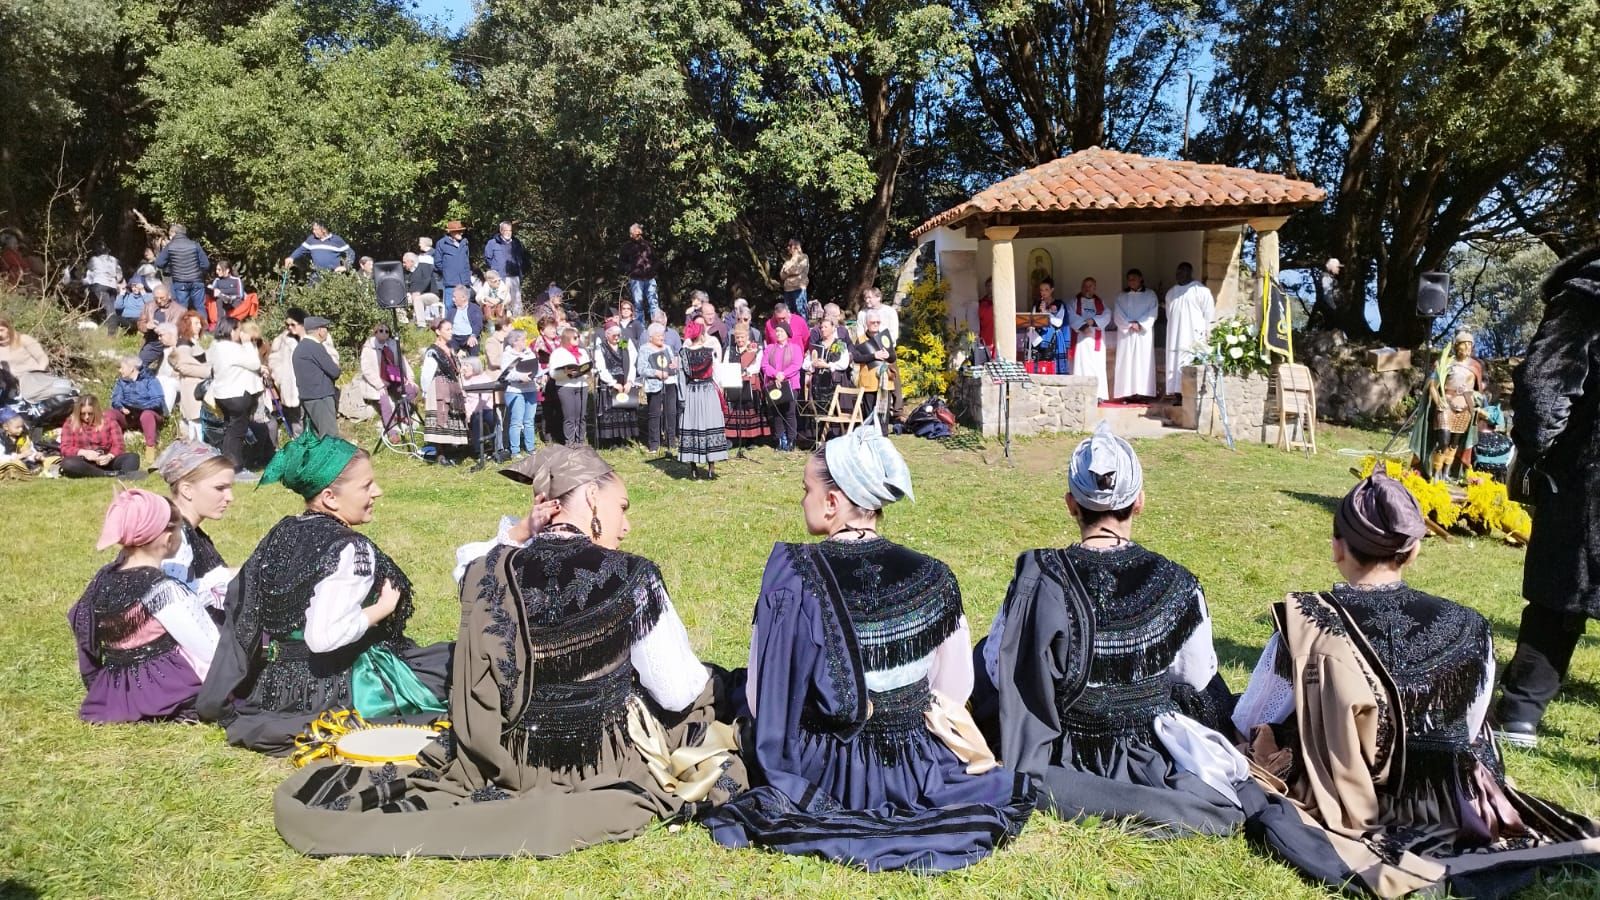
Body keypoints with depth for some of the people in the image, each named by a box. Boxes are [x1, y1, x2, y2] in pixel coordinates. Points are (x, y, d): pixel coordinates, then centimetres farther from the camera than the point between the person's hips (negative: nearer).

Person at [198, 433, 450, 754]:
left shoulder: (282, 533, 1)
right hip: (337, 687, -9)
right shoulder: (350, 550, -24)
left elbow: (238, 599, 8)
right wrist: (383, 609, -20)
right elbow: (324, 636, -33)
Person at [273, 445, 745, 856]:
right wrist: (701, 675, 9)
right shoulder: (632, 578, -21)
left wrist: (515, 535, -3)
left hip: (508, 761, 3)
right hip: (609, 766, -3)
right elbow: (678, 693, -15)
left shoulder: (489, 573, -13)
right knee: (698, 695, 25)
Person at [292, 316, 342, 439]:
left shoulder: (299, 347, 15)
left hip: (306, 397, 10)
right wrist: (338, 370, 8)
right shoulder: (316, 347, -14)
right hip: (320, 397, -10)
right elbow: (334, 371, -14)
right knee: (331, 437, -10)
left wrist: (336, 370, 7)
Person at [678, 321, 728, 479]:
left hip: (690, 393, 2)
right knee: (710, 427, 2)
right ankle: (711, 467, 1)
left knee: (690, 427, 6)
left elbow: (681, 378, -2)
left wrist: (682, 397, 2)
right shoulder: (710, 350, -8)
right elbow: (716, 373, -5)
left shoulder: (683, 353, -3)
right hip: (709, 392, -2)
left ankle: (693, 468, 8)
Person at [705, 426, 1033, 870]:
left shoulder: (792, 573, -21)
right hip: (915, 775, -1)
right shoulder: (932, 578, -15)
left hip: (816, 770, 1)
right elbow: (955, 692, -3)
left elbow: (761, 699, -14)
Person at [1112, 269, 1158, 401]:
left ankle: (1141, 393, -9)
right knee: (1126, 362, -6)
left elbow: (1152, 313, 1)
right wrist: (1129, 324, -11)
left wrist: (1139, 324, -11)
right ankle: (1128, 393, -9)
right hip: (1125, 333, 1)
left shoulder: (1150, 294, 11)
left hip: (1144, 333, -1)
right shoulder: (1121, 296, 13)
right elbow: (1117, 314, 3)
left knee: (1143, 361, -6)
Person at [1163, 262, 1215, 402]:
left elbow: (1209, 314, -5)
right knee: (1175, 365, 1)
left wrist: (1208, 335, -10)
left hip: (1194, 336, -6)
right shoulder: (1171, 292, 17)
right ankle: (1177, 393, 3)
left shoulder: (1201, 290, -2)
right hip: (1175, 336, 6)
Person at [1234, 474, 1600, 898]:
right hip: (1438, 806, 3)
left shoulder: (1306, 626, -26)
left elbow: (1247, 722, -12)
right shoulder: (1467, 630, -16)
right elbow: (1463, 738, 0)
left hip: (1331, 804, -3)